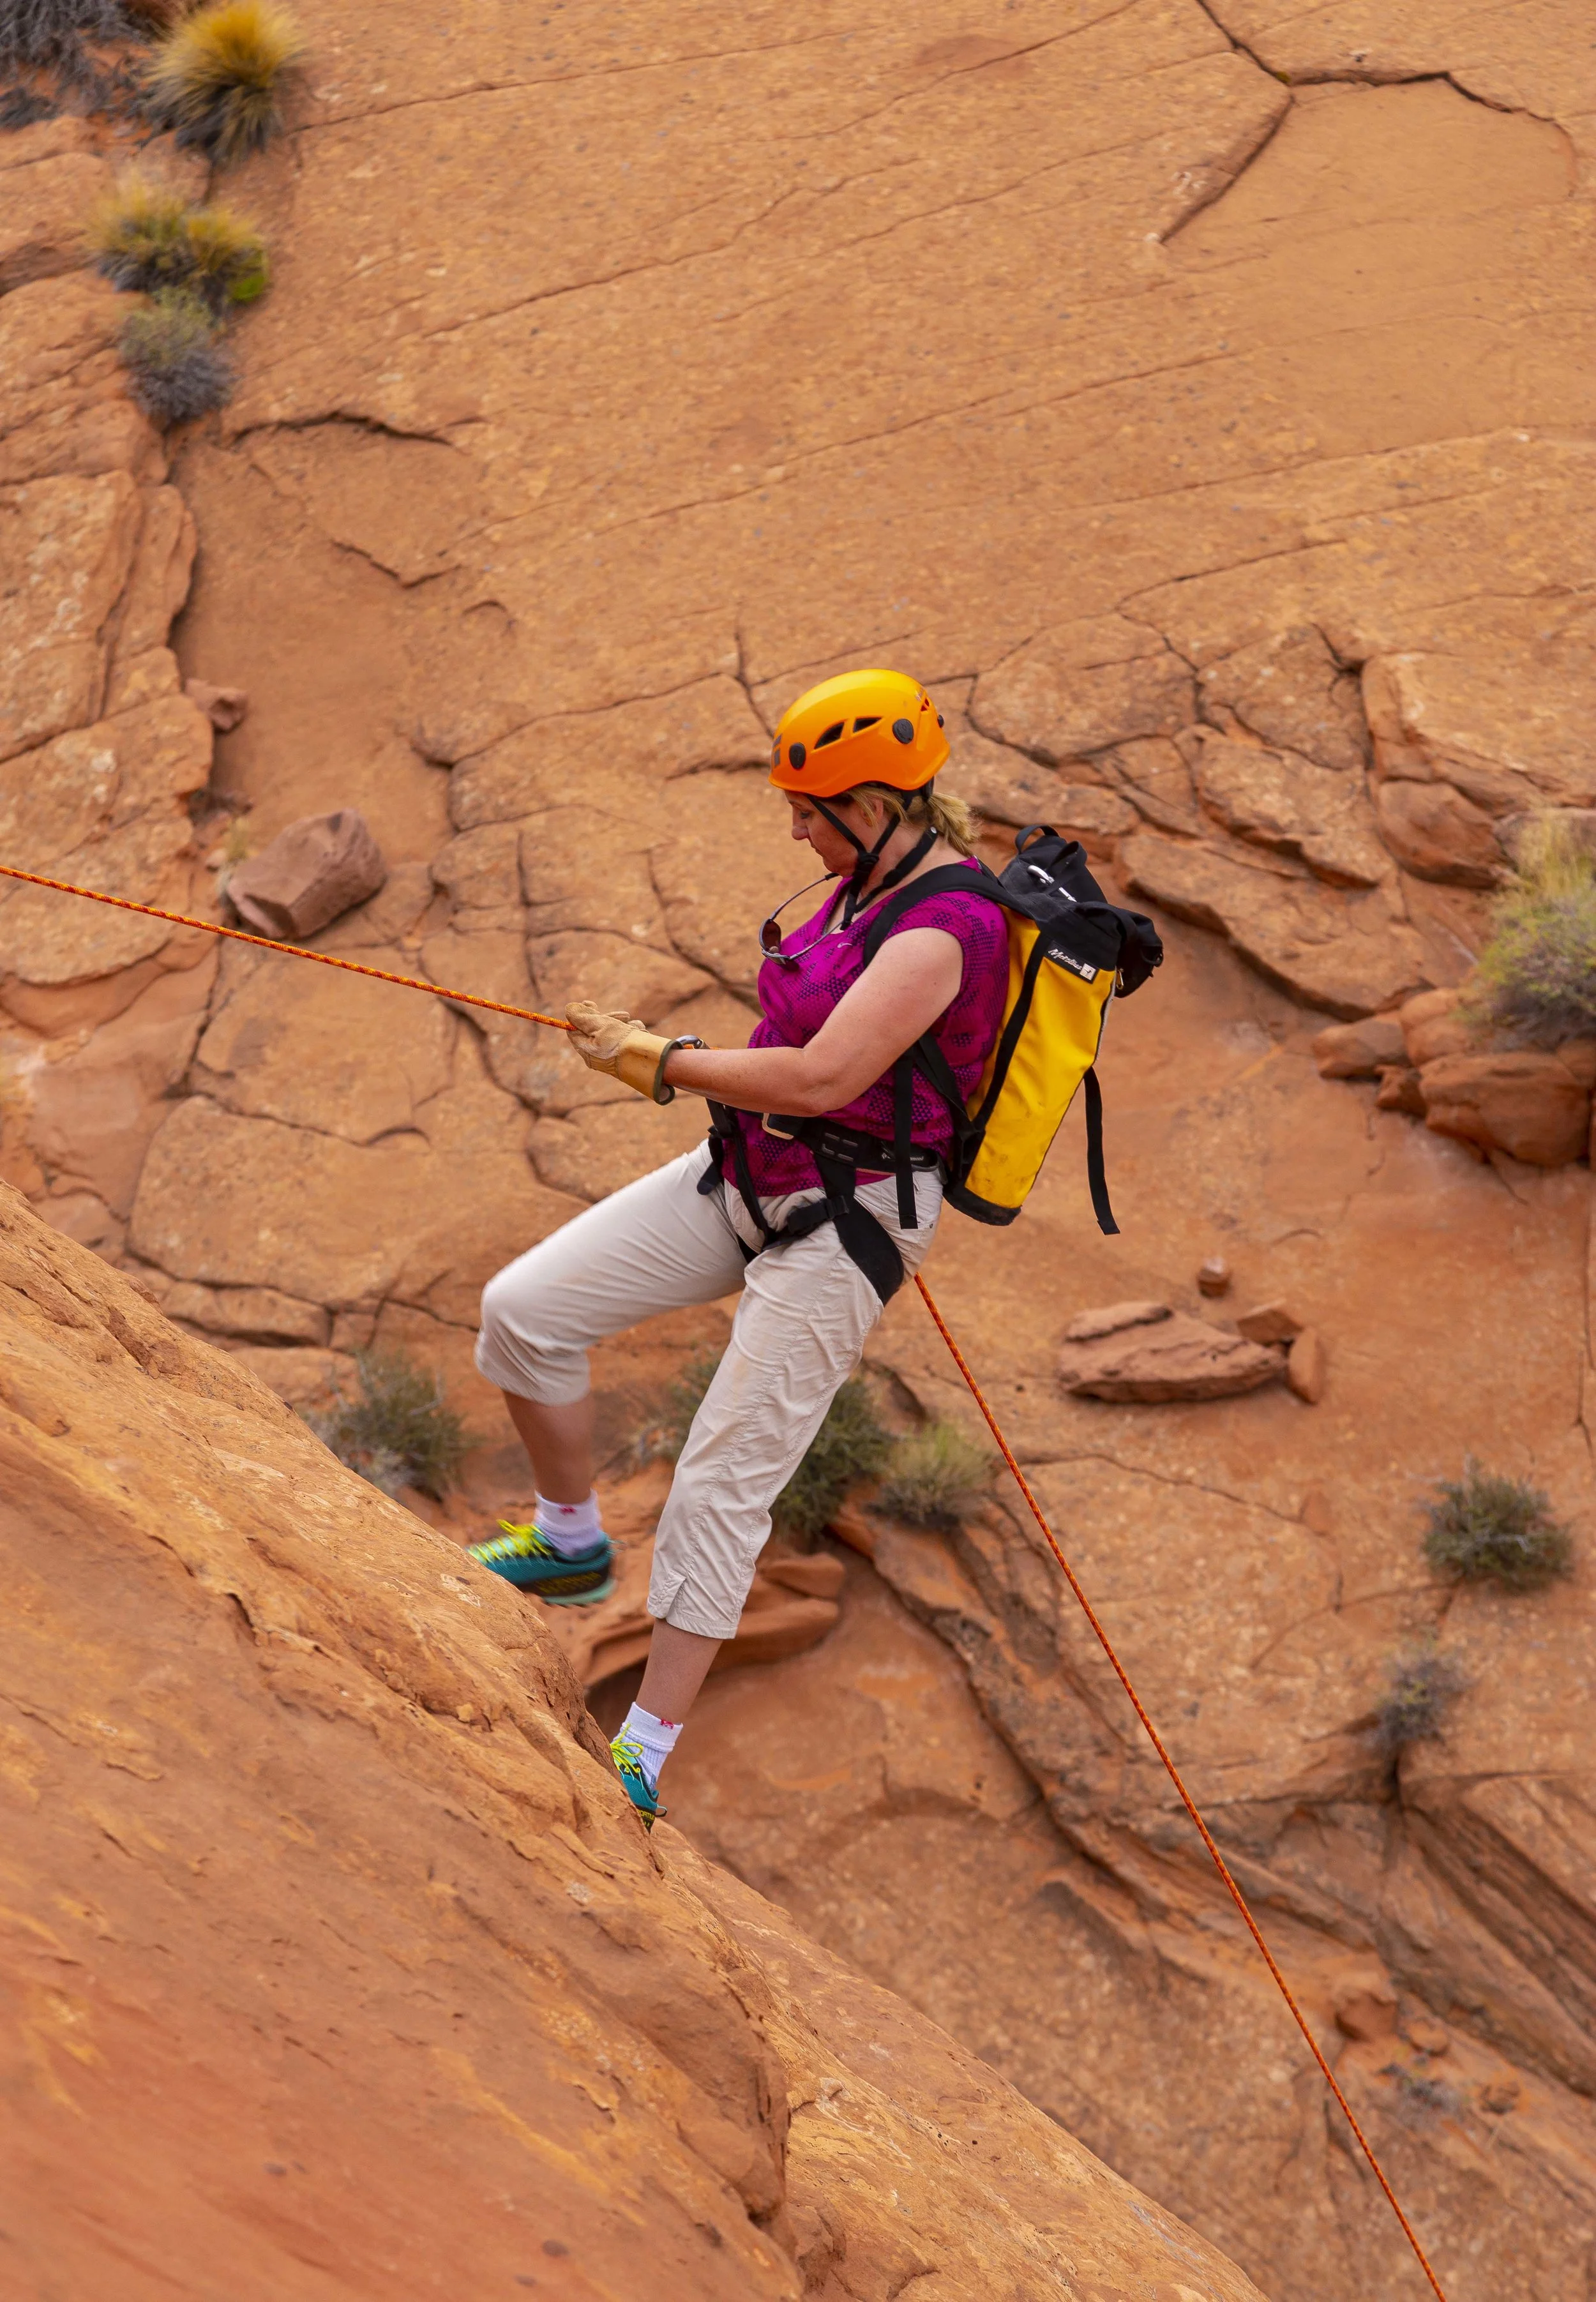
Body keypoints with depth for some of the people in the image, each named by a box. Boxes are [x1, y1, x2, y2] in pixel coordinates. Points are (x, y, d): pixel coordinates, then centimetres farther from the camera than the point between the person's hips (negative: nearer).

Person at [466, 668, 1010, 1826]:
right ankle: (573, 1545, 24)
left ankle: (644, 1762, 5)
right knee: (524, 1311, 1)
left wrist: (662, 1061, -19)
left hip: (837, 1228, -9)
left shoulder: (942, 929, -24)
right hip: (744, 1177, 9)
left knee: (722, 1488, -6)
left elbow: (819, 1079, -30)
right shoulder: (876, 877, 6)